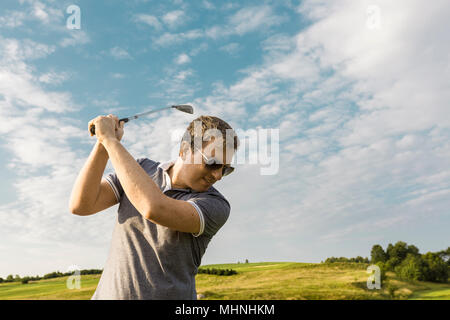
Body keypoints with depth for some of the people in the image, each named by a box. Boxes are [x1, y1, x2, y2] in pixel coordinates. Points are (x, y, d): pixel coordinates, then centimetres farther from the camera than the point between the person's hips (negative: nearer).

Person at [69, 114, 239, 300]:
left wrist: (110, 139, -23)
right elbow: (81, 205, -6)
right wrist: (102, 143, -15)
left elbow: (154, 209, -29)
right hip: (108, 293, 4)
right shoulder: (140, 170, 0)